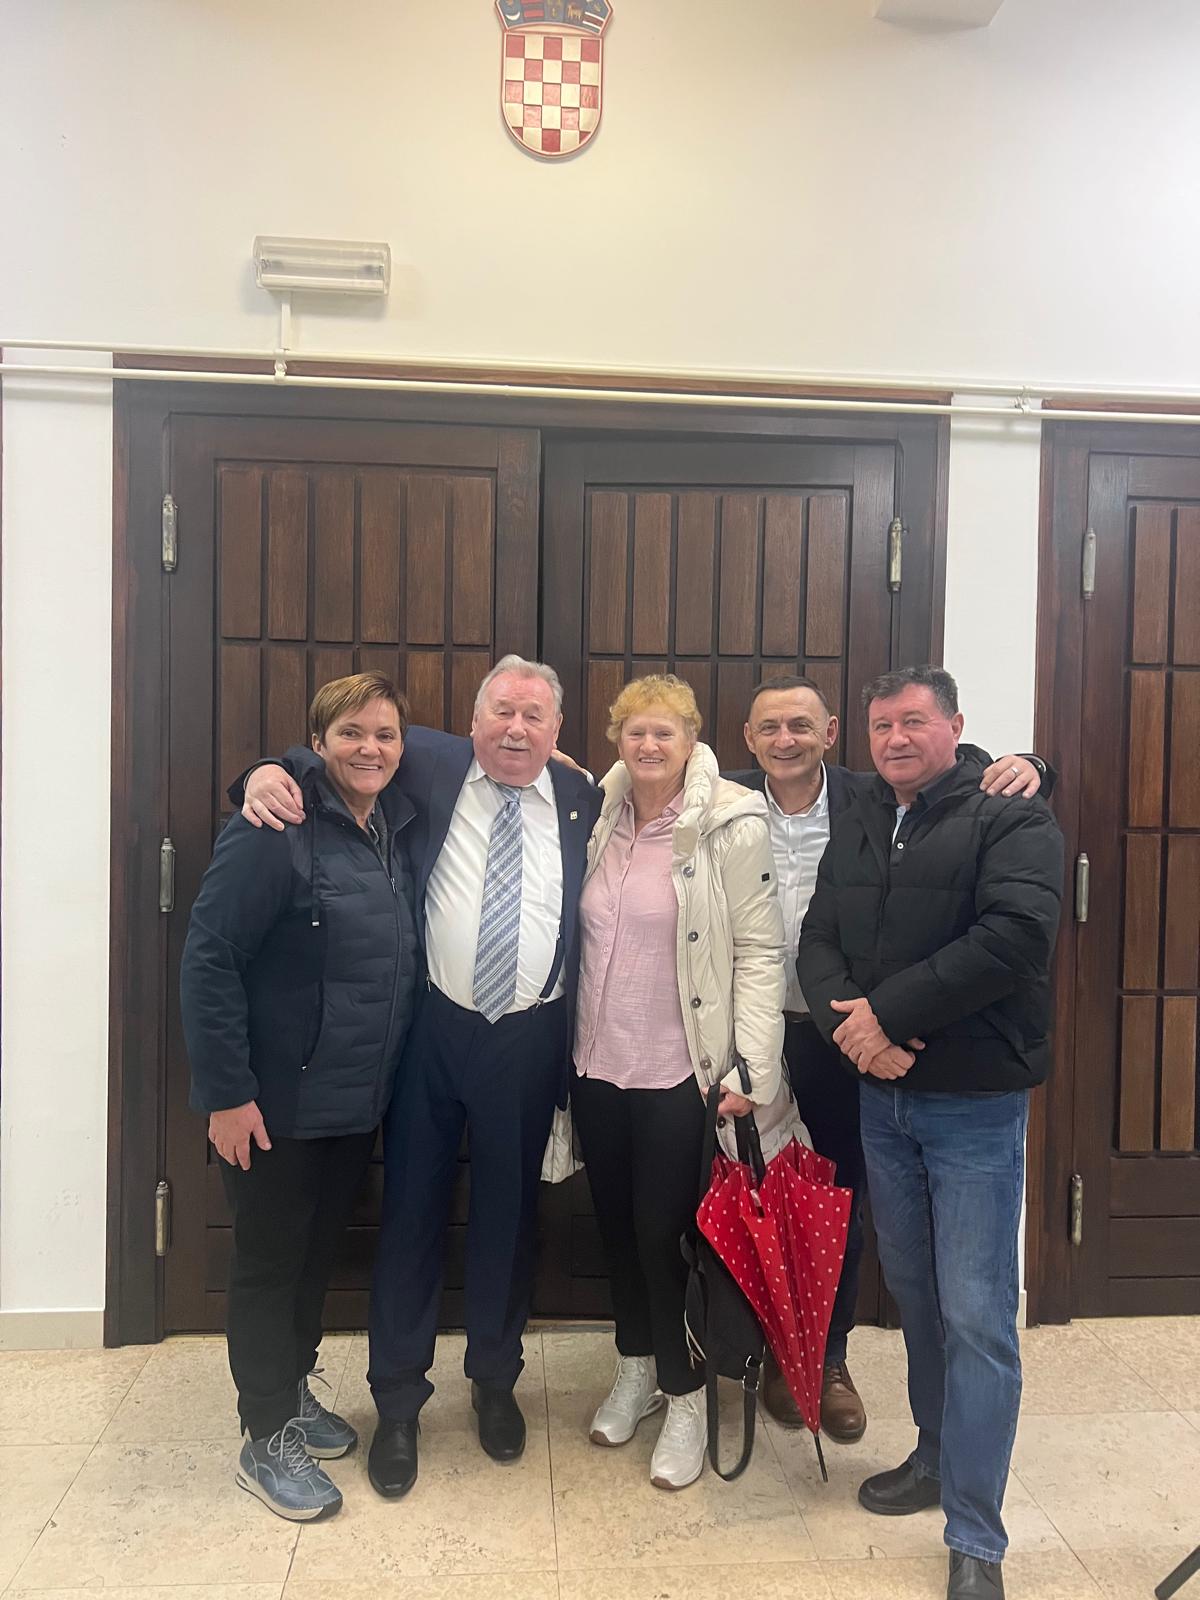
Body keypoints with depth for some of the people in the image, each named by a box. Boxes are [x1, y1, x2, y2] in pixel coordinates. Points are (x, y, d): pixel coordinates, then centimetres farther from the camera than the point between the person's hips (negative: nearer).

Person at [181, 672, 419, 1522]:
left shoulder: (398, 830, 4)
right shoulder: (276, 831, -18)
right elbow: (209, 960, -19)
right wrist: (227, 1092, -20)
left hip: (360, 1100, 7)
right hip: (280, 1102, -6)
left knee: (321, 1252, 21)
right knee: (270, 1261, 10)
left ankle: (295, 1387, 42)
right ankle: (267, 1437, 28)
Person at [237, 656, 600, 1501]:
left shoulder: (582, 799, 3)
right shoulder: (428, 765, -1)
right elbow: (334, 751, 8)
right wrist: (270, 771, -15)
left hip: (529, 1039, 1)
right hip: (431, 1028, -1)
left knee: (509, 1216, 16)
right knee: (412, 1211, 10)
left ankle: (496, 1381, 40)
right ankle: (398, 1403, 30)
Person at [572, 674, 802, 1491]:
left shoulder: (732, 825, -11)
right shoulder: (600, 817, 4)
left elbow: (760, 952, -12)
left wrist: (753, 1071, -18)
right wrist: (568, 1044, 9)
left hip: (679, 1072, -5)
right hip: (598, 1064, 5)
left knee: (662, 1231, 3)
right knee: (617, 1224, 17)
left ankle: (685, 1399, 26)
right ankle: (637, 1369, 39)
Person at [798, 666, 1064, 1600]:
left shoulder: (1012, 818, -8)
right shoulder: (857, 829, 11)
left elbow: (1013, 935, -23)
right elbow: (818, 943, 5)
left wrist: (890, 1012, -21)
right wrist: (848, 1021, -15)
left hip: (975, 1102, -5)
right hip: (881, 1097, 6)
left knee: (977, 1315, -1)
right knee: (916, 1294, 18)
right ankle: (938, 1453, 37)